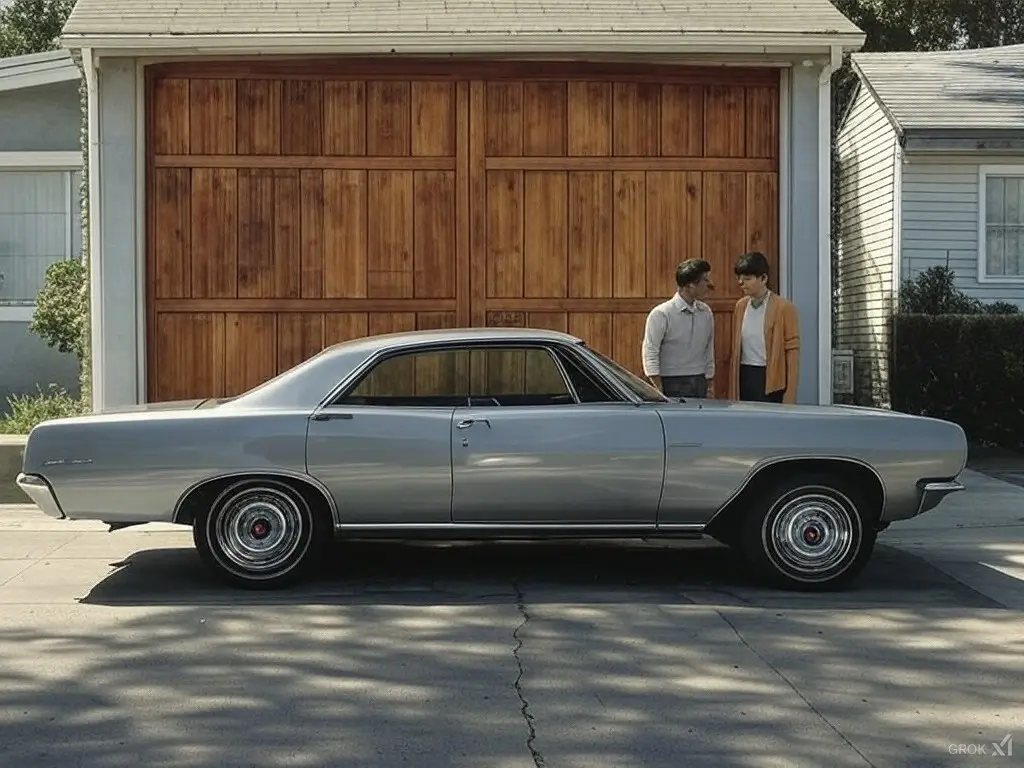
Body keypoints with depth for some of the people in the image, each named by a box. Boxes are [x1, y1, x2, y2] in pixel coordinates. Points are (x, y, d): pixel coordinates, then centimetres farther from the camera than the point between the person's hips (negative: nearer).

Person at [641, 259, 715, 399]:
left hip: (700, 384, 5)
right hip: (672, 385, -5)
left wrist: (709, 386, 13)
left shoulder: (706, 313, 10)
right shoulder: (661, 314, -8)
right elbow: (650, 355, -10)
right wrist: (659, 392, -14)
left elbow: (709, 350, 15)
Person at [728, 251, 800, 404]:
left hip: (771, 379, -5)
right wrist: (732, 393, 9)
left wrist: (790, 394, -13)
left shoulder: (784, 308, -8)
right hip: (745, 377, 5)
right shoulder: (740, 306, 9)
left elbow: (792, 351, -8)